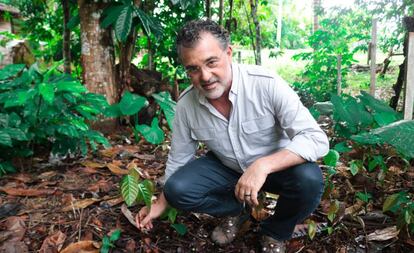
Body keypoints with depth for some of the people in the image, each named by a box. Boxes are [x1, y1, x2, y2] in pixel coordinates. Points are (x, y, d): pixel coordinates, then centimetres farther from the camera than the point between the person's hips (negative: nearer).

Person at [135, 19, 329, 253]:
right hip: (226, 167, 3)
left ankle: (275, 233, 1)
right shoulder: (186, 104, -16)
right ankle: (234, 208, 10)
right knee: (177, 190, -20)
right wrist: (161, 204, 9)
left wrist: (262, 166, -44)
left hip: (276, 165, -2)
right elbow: (178, 159, -1)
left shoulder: (267, 84, -28)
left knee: (309, 179, -32)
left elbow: (317, 139, -30)